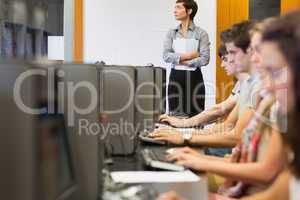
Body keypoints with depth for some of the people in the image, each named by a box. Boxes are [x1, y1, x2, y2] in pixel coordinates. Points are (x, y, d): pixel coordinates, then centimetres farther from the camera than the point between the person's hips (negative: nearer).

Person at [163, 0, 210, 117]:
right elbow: (166, 56, -5)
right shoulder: (171, 33, 8)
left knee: (195, 115, -3)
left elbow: (205, 59, -11)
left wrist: (180, 60, -9)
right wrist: (189, 55, -12)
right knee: (175, 116, 4)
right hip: (175, 77, 3)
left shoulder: (201, 33, -1)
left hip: (194, 77, -3)